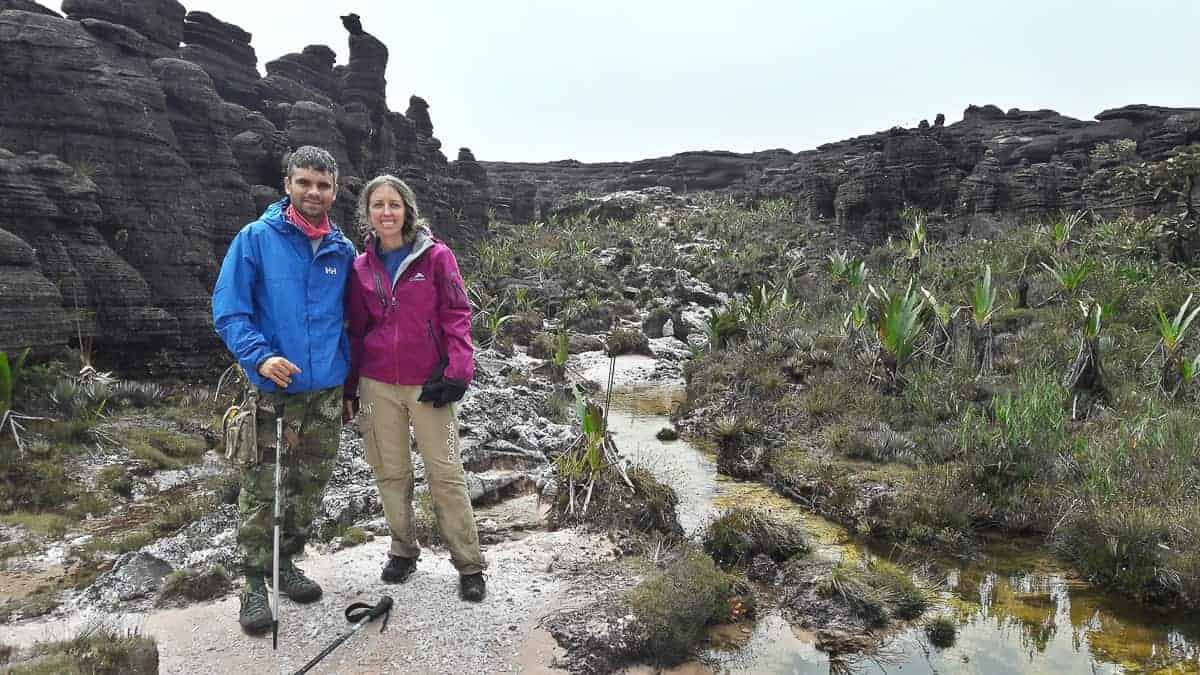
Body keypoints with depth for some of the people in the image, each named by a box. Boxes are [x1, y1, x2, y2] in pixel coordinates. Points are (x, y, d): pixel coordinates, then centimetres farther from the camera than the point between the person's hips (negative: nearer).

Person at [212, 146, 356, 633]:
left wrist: (351, 377, 13)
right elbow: (228, 310, -7)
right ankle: (255, 582, 15)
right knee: (262, 492, 0)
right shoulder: (256, 239, -5)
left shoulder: (343, 251, 7)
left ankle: (284, 562, 33)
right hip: (272, 391, -4)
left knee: (310, 487, 14)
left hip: (327, 391, 4)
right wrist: (260, 356, -22)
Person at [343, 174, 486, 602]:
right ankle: (403, 551, 28)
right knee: (391, 473, 10)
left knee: (445, 474, -1)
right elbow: (356, 330, 13)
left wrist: (457, 371, -15)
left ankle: (469, 566, 10)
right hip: (378, 385, 3)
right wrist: (348, 387, 12)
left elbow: (457, 315, -5)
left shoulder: (436, 256, -3)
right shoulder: (361, 267, 7)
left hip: (427, 384, -3)